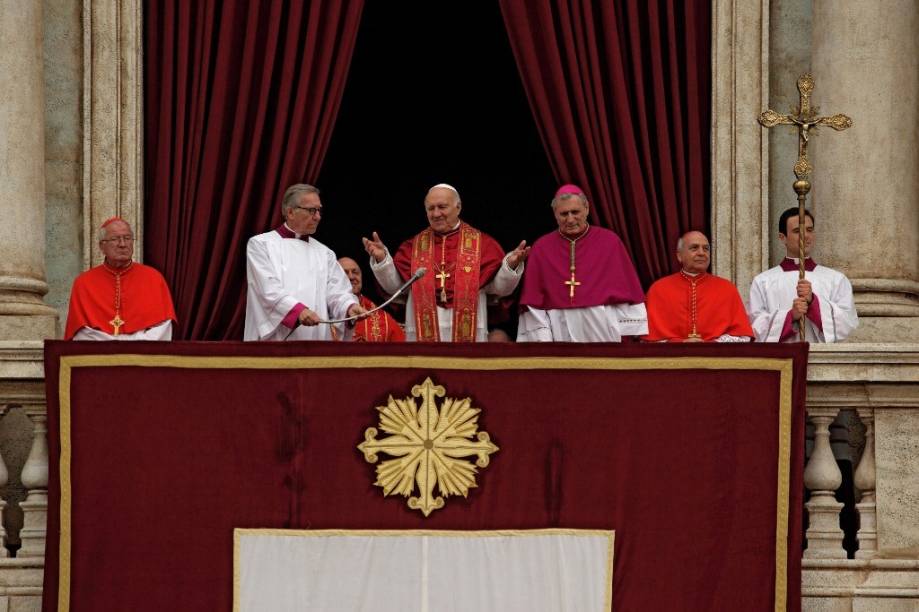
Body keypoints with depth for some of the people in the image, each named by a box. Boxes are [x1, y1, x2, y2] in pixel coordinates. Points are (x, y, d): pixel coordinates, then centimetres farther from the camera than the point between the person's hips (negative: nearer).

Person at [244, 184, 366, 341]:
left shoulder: (324, 253, 18)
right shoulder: (261, 244, 4)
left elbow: (336, 293, 6)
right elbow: (269, 289, -10)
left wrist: (349, 307, -17)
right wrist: (298, 310, -26)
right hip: (274, 343, -4)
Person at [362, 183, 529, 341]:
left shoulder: (481, 243, 6)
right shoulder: (415, 246, 11)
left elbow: (500, 287, 4)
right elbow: (394, 285, 9)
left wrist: (511, 264, -15)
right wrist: (381, 259, -6)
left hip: (468, 333, -1)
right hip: (424, 333, 1)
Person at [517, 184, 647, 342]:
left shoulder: (609, 242, 3)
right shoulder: (541, 248, 5)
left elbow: (626, 291, 3)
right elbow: (534, 301, 4)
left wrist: (629, 340, -4)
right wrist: (542, 340, -6)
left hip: (603, 334, -1)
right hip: (560, 335, 1)